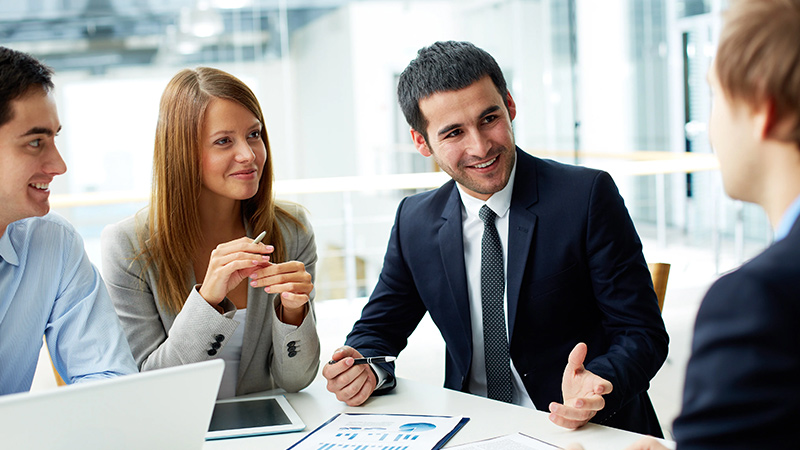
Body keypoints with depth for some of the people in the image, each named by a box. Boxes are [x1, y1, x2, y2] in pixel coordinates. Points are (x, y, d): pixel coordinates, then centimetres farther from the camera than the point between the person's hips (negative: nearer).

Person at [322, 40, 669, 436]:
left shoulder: (589, 196, -7)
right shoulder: (415, 221, 6)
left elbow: (642, 334, -6)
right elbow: (379, 329, 16)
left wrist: (595, 388, -27)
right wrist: (366, 371, -7)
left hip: (591, 431, -2)